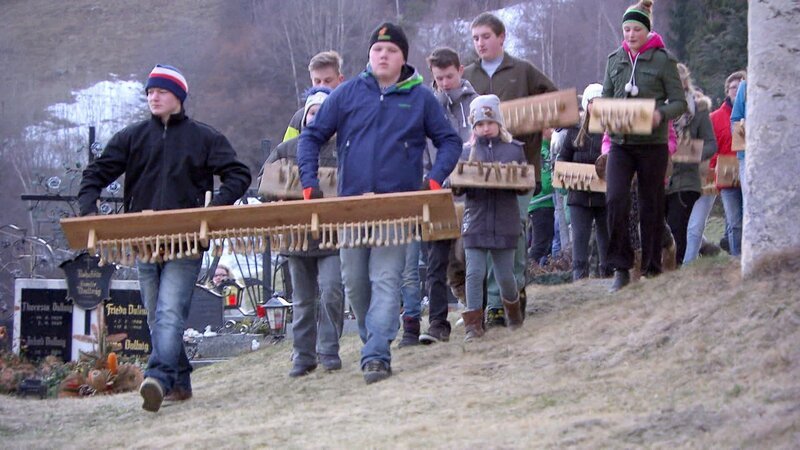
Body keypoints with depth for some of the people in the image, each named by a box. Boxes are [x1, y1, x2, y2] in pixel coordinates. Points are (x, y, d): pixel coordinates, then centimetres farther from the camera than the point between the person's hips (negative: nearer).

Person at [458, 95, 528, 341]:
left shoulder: (514, 149, 6)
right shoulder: (467, 151, 6)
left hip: (505, 225, 0)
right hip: (475, 222, 0)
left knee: (505, 274, 7)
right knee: (475, 272, -7)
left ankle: (513, 309, 35)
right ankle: (473, 323, -3)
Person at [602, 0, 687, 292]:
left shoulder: (663, 60, -1)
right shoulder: (615, 60, 10)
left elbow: (679, 102, -2)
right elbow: (605, 98, 16)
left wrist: (661, 114, -22)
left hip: (652, 144, -2)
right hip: (620, 143, 3)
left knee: (651, 207, 4)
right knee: (615, 200, -14)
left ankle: (652, 268, 16)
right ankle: (621, 269, -9)